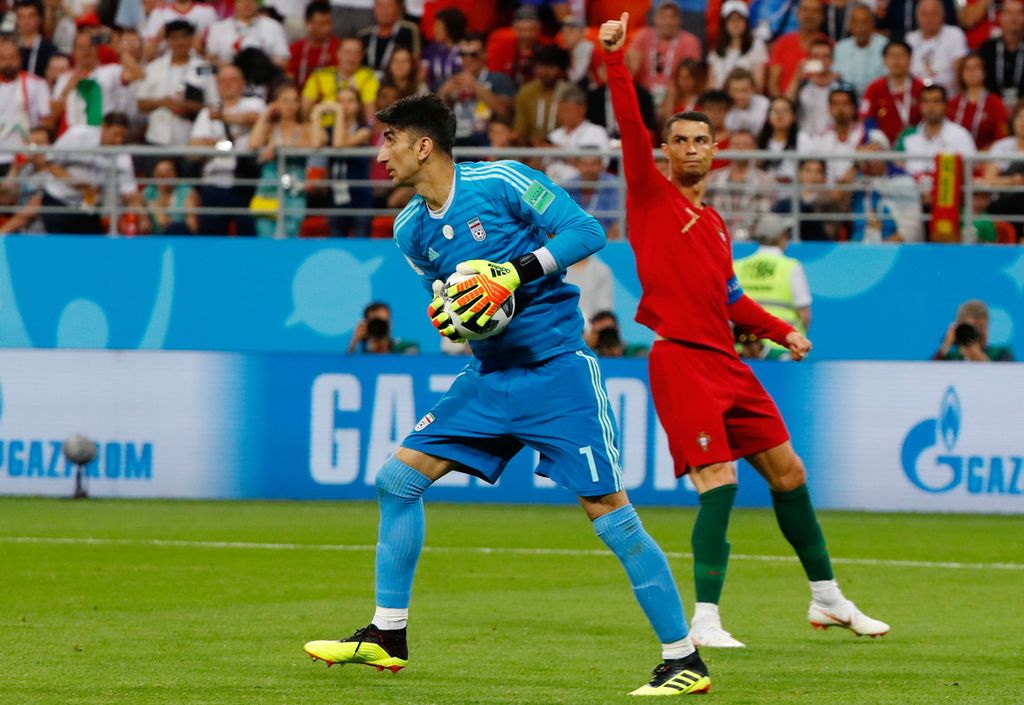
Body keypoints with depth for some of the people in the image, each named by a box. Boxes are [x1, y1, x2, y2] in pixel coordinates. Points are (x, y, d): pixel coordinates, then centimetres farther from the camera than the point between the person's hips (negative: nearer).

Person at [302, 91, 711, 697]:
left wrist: (517, 273, -24)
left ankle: (684, 660, -5)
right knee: (398, 478, 1)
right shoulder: (412, 229, 8)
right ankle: (388, 636, 12)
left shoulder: (501, 181, -12)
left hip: (557, 368, -7)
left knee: (608, 511, -11)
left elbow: (587, 230, -15)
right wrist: (444, 316, -1)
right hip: (490, 375, 7)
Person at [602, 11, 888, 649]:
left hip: (726, 361, 7)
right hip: (680, 358, -7)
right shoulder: (652, 196, 1)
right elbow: (630, 125, -12)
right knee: (719, 482, -17)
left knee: (788, 471, 12)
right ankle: (705, 620, -12)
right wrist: (614, 58, -21)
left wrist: (784, 332, 17)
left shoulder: (715, 224, 19)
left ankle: (827, 598, 25)